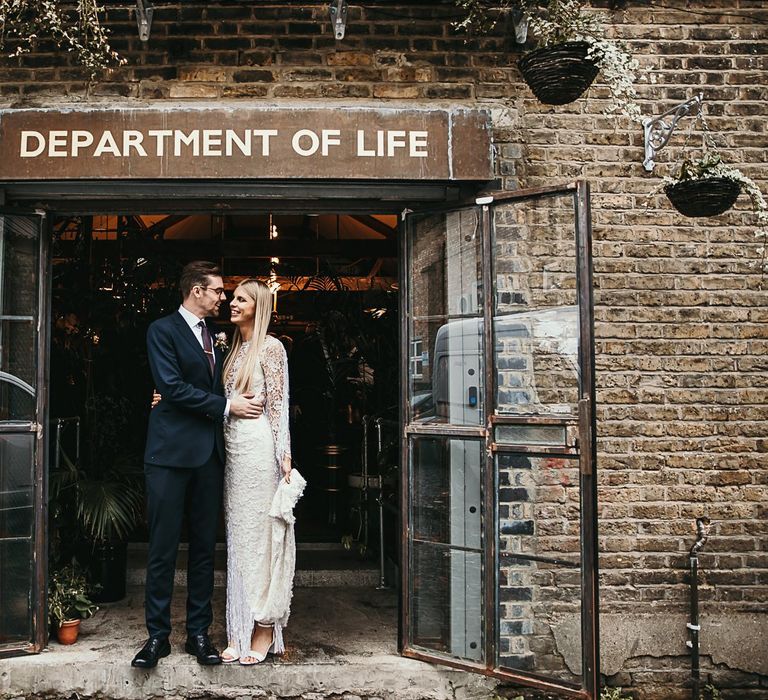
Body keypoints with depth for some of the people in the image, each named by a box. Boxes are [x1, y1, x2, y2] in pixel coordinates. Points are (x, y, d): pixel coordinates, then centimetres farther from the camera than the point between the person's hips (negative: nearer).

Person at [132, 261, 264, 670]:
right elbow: (172, 388, -14)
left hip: (209, 452, 6)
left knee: (204, 546, 9)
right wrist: (225, 406, -12)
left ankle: (198, 633, 18)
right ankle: (158, 635, 11)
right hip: (171, 451, -6)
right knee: (163, 547, -1)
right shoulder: (163, 330, -3)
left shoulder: (215, 337, 18)